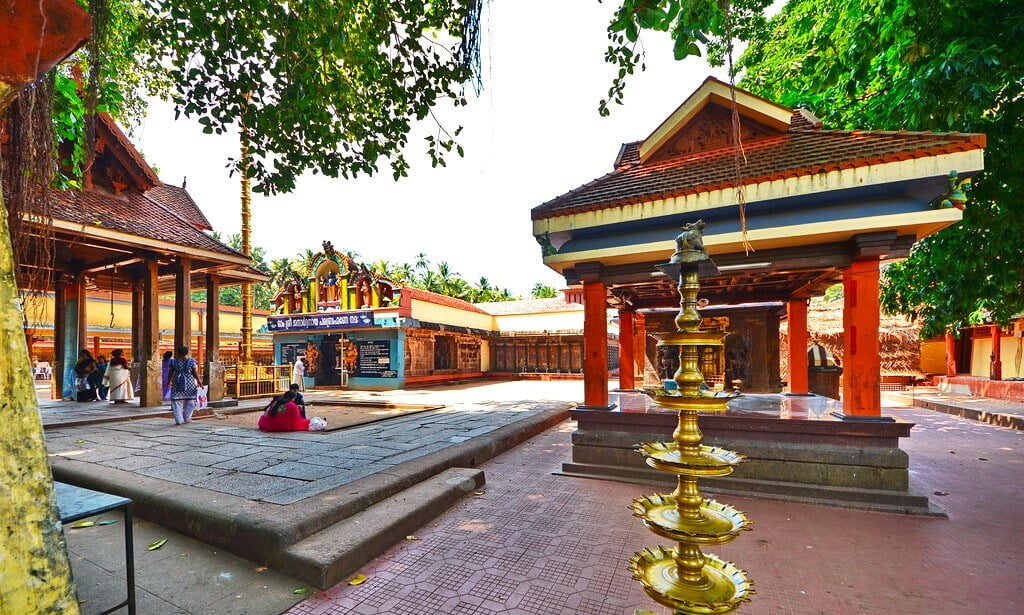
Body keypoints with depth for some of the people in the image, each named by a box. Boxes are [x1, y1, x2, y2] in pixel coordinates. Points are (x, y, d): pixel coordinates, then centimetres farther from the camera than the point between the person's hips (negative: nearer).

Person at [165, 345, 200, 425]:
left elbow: (170, 373, 6)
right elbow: (195, 373, -4)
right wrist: (199, 382, 3)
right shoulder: (191, 361, -4)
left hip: (177, 384, 1)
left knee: (177, 401, 5)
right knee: (190, 401, 11)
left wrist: (168, 382, 20)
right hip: (189, 384, -1)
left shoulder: (174, 361, 1)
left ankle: (179, 420, 0)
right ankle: (187, 418, 12)